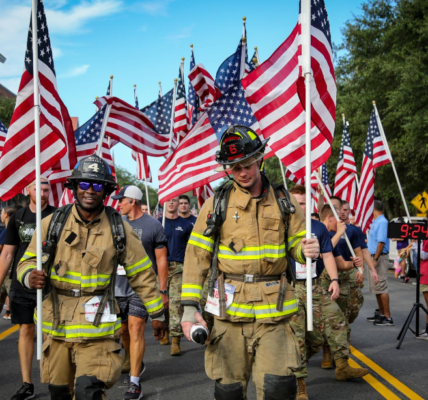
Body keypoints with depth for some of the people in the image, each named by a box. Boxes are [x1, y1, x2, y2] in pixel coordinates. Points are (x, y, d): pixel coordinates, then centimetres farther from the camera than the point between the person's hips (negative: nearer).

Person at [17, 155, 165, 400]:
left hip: (97, 327, -2)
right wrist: (29, 276, -16)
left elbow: (143, 274, 8)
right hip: (56, 325, 2)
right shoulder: (52, 224, 1)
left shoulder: (120, 230, 1)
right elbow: (28, 261, 8)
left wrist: (157, 314, 12)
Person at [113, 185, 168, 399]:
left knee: (136, 330, -11)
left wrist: (162, 291, -5)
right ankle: (133, 362, 39)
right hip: (118, 285, 5)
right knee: (122, 330, 13)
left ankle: (134, 383, -8)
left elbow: (161, 259, -2)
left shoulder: (153, 225, -4)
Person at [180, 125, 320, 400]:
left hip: (273, 309, 0)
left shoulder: (284, 202, 7)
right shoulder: (217, 204, 3)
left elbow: (295, 244, 15)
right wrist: (190, 306, -5)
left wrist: (306, 250, -12)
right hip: (230, 309, 0)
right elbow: (197, 256, 2)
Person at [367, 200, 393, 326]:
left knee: (381, 288, -10)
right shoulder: (375, 222, 15)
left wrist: (375, 259, -24)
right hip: (373, 257, 10)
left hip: (380, 257, -10)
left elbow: (381, 242, -22)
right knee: (376, 288, 15)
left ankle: (388, 318, -8)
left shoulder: (382, 222, -16)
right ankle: (382, 314, 24)